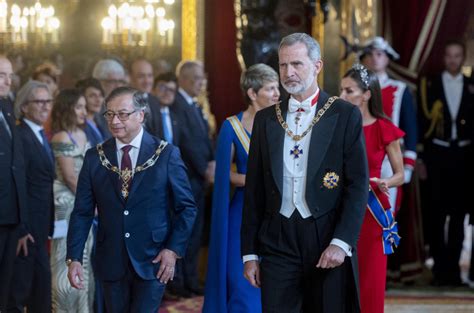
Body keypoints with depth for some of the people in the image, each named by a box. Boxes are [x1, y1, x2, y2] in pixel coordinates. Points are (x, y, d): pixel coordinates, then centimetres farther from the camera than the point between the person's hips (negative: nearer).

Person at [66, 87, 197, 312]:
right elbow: (82, 212, 2)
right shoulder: (95, 158, 4)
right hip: (111, 262, 3)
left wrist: (174, 249, -9)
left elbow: (186, 207, 1)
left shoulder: (166, 155, -2)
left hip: (152, 260, -3)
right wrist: (74, 258, -6)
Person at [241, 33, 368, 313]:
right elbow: (254, 190, 11)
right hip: (278, 241, 3)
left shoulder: (345, 115, 0)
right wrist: (250, 252, 7)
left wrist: (341, 242, -14)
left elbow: (358, 186, -4)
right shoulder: (266, 119, 11)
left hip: (328, 241, -2)